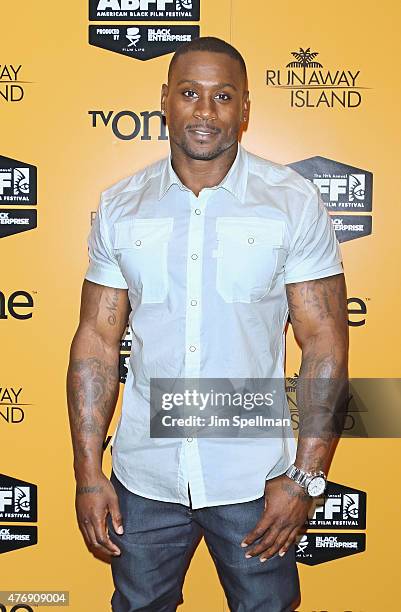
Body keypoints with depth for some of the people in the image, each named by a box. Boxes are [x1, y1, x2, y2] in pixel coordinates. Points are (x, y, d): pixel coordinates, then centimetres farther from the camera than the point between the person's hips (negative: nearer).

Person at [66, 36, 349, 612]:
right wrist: (87, 474, -2)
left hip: (255, 477, -1)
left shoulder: (294, 202, -7)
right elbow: (97, 340, 0)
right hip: (143, 477, 2)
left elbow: (325, 344, -7)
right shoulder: (120, 207, -1)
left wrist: (306, 476, -11)